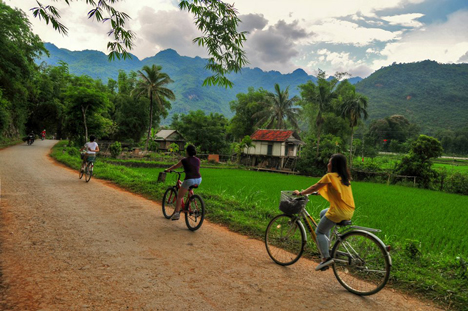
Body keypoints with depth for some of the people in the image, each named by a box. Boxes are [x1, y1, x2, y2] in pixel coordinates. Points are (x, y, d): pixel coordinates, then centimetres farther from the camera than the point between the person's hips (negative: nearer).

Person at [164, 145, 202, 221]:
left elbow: (175, 166, 11)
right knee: (190, 189, 38)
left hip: (189, 180, -6)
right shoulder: (198, 160, 9)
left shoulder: (185, 160, -4)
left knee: (179, 196, 11)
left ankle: (177, 213, 5)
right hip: (198, 180, 6)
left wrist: (168, 170, 29)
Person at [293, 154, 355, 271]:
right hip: (349, 211, 8)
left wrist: (300, 193, 10)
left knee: (319, 232, 7)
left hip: (338, 212, -8)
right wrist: (320, 191, 36)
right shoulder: (345, 177, 13)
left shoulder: (330, 176, -9)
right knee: (323, 213, 30)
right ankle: (327, 245, 30)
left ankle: (326, 257, -4)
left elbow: (314, 188, -3)